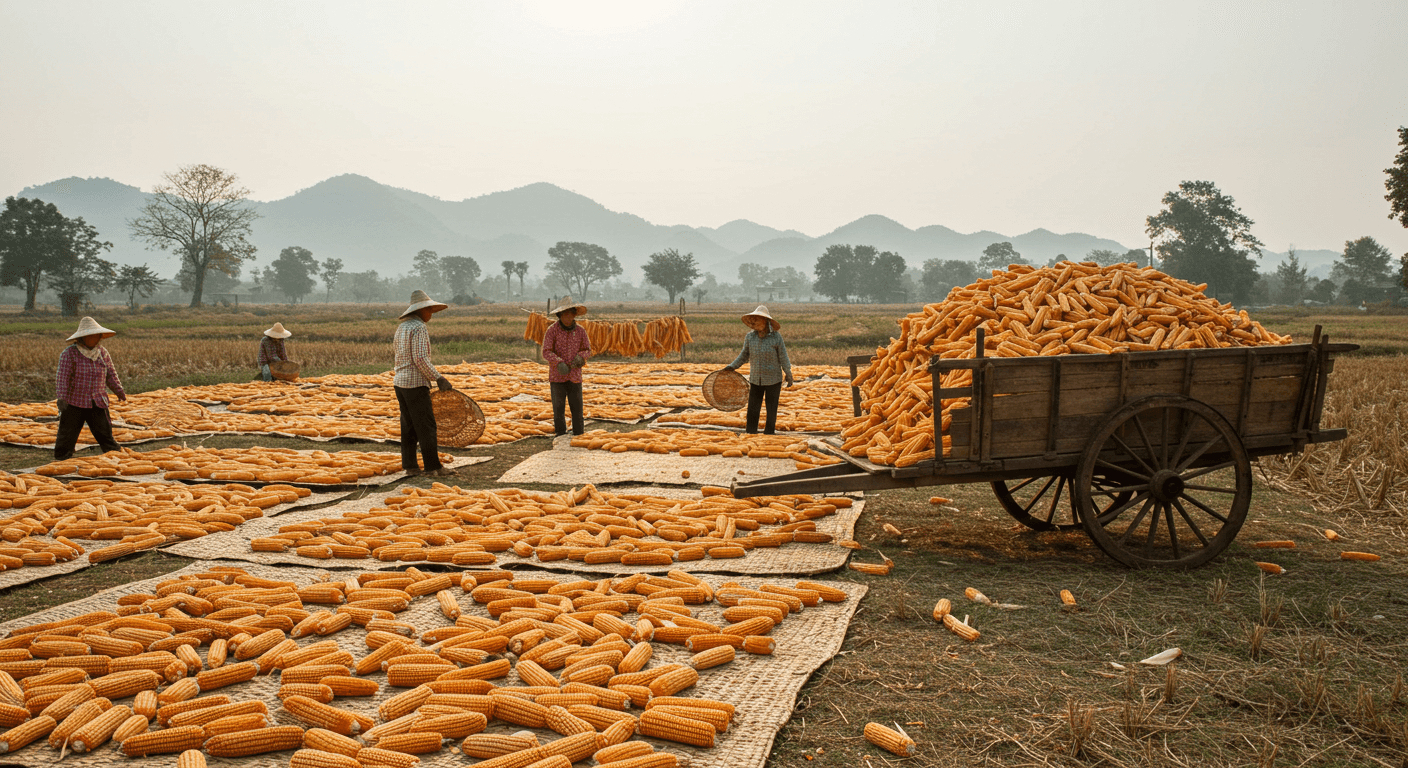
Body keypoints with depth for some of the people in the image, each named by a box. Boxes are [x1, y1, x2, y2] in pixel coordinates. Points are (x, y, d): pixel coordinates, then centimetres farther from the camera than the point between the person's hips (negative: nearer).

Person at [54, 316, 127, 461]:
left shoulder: (102, 353, 7)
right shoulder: (69, 353, -9)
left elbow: (111, 375, 13)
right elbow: (63, 378, -12)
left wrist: (120, 391, 2)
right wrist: (62, 398, -19)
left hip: (97, 405, 3)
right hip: (74, 403, -3)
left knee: (105, 435, 4)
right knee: (67, 434, 4)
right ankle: (60, 461, 17)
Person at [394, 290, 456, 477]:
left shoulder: (402, 327, 14)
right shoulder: (419, 328, -13)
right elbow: (421, 359, -21)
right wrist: (438, 378, -15)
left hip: (400, 382, 9)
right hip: (416, 384, -9)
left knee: (408, 426, 12)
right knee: (426, 426, -5)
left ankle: (409, 464, 14)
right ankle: (433, 466, -3)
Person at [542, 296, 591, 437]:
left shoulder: (580, 331, 0)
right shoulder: (552, 330, -8)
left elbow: (587, 350, 8)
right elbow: (546, 352, -12)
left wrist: (580, 357, -15)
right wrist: (559, 363, -29)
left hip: (575, 376, 2)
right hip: (557, 376, -2)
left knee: (577, 406, 2)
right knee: (559, 407, 1)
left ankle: (578, 433, 11)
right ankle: (561, 434, 12)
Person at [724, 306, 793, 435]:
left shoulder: (776, 337, -10)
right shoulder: (750, 337, -1)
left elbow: (783, 357, -4)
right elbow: (744, 355, 10)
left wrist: (788, 374, -2)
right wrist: (732, 366, 3)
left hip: (773, 380, -3)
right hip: (755, 379, 3)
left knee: (771, 409, 7)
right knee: (752, 409, 2)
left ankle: (769, 432, 20)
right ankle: (750, 433, 11)